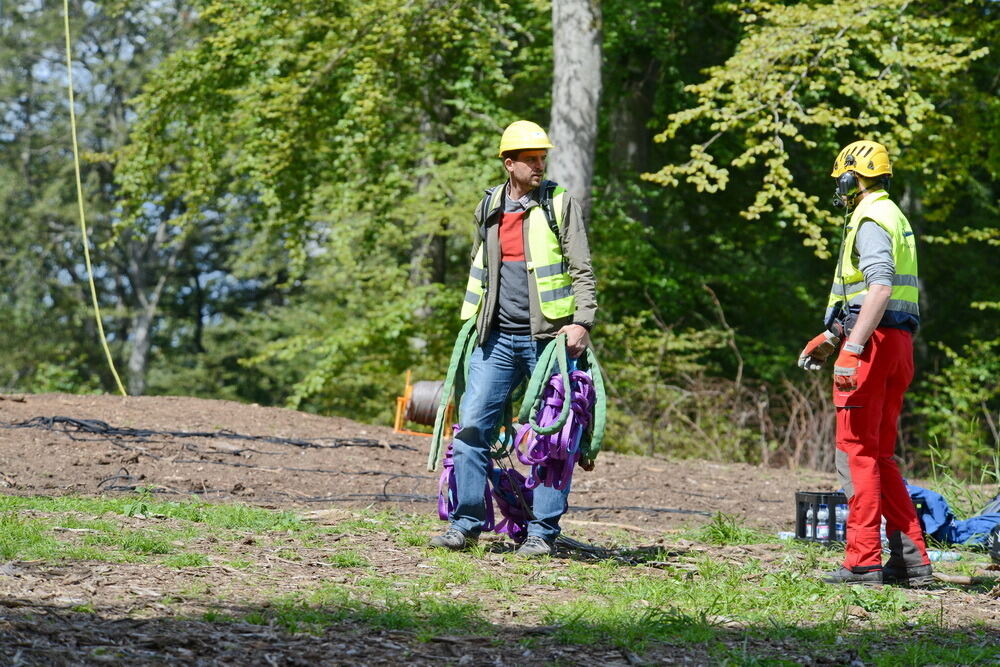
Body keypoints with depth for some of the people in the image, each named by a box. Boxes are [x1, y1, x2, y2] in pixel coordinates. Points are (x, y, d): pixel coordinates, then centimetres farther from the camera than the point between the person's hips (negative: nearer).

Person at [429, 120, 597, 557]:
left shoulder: (560, 203, 0)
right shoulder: (488, 208, 12)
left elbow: (582, 270, -2)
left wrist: (582, 322, -14)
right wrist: (469, 319, 20)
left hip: (548, 337, -4)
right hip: (497, 338, 4)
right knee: (472, 425, -3)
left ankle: (543, 531, 4)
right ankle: (466, 523, 4)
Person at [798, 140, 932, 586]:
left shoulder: (871, 220, -10)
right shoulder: (894, 217, 22)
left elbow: (880, 288, -23)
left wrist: (851, 348, -28)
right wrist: (829, 339, 33)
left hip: (874, 344, -10)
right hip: (898, 344, 10)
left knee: (856, 452, -7)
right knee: (879, 457, 12)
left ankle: (863, 561, -9)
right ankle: (911, 560, 9)